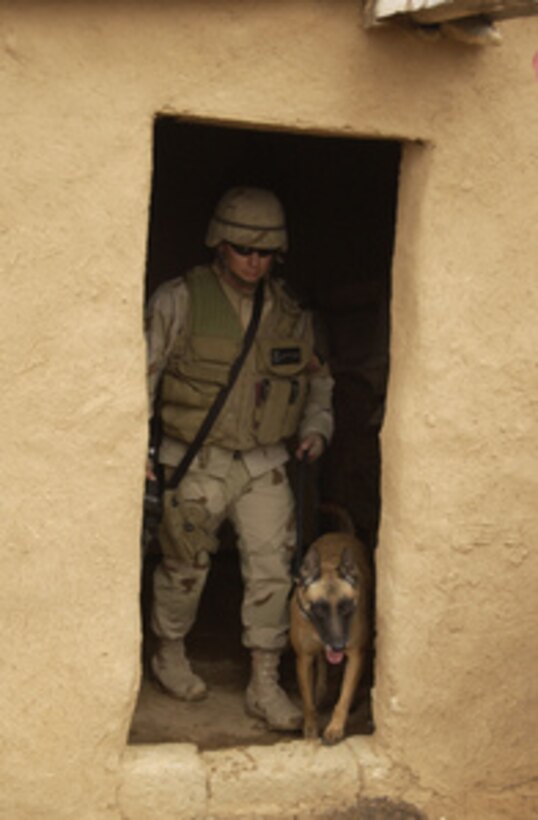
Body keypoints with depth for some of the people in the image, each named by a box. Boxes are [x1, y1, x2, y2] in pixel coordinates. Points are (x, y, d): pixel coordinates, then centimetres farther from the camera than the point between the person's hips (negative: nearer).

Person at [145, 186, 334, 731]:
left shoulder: (289, 312, 4)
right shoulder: (178, 301, -8)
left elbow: (317, 375, 19)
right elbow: (142, 373, -4)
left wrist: (316, 426, 5)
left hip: (264, 464, 3)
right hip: (196, 462, -3)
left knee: (272, 569, -2)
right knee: (186, 566, 9)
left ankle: (265, 686, 9)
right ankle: (169, 656, 35)